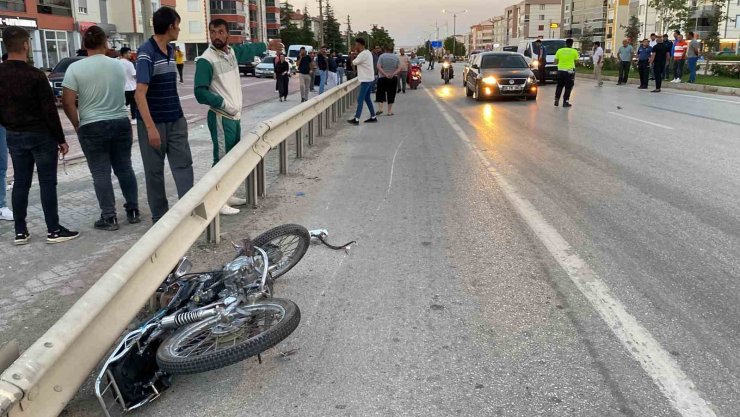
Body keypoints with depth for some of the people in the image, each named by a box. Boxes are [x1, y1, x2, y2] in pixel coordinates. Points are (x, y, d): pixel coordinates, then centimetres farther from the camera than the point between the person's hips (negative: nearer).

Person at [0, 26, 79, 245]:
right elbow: (50, 110, -16)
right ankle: (54, 231, 3)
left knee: (20, 183, 10)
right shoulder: (35, 75, -16)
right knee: (47, 182, 0)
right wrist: (61, 139, -9)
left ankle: (20, 231, 15)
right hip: (41, 134, -6)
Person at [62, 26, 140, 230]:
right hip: (121, 123, 3)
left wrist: (77, 124, 2)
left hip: (92, 127, -3)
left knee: (101, 173, 3)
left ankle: (109, 217, 5)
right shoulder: (118, 65, 2)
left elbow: (67, 102, -10)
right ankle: (133, 210, 18)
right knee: (124, 168, 13)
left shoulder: (75, 68, -9)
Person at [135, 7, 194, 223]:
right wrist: (151, 127, -25)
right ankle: (159, 216, 16)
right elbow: (140, 94, -20)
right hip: (154, 122, -7)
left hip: (176, 120, 7)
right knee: (155, 171, 5)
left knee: (183, 165, 1)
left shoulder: (170, 51, 9)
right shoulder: (146, 53, -15)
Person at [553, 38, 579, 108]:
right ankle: (565, 102, 3)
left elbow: (555, 62, 3)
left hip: (560, 70, 3)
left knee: (559, 86, 17)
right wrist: (578, 56, 21)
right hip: (569, 71, -3)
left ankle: (556, 100, 13)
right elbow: (576, 61, 2)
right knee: (568, 87, 4)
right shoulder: (574, 51, -4)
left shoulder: (559, 50, 2)